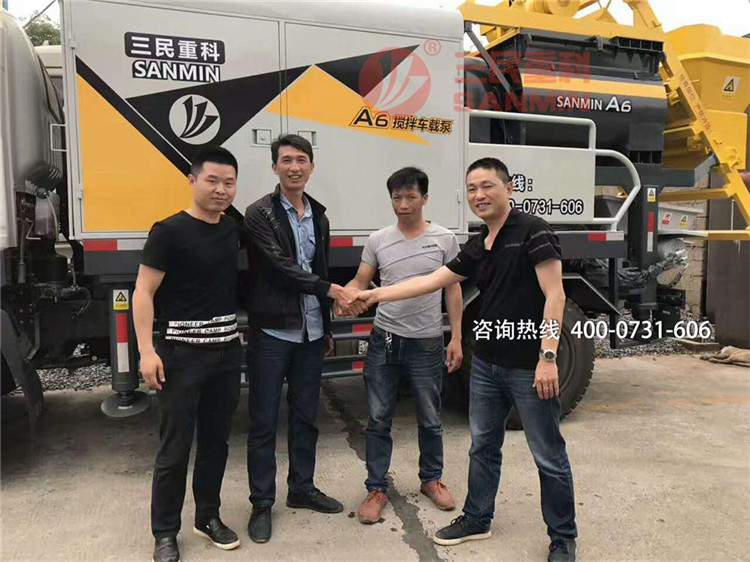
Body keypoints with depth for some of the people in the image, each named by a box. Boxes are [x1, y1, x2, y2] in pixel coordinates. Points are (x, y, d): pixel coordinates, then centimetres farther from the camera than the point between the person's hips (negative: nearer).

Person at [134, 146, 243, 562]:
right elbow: (143, 293, -11)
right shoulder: (169, 231, -10)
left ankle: (208, 517, 33)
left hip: (226, 351, 6)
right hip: (181, 353, -5)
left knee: (216, 440, 15)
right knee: (175, 447, 4)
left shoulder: (232, 229, 7)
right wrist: (147, 351, -18)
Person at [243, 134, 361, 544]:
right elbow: (279, 266, -17)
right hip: (272, 332, -5)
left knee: (305, 416, 15)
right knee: (264, 422, 4)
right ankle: (261, 503, 18)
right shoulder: (260, 214, -6)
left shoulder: (318, 216, 13)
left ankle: (302, 489, 31)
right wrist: (330, 290, -19)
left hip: (310, 332, 6)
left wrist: (327, 328, 17)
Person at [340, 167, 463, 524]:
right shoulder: (378, 240, 3)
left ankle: (431, 480, 35)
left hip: (427, 343, -1)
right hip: (384, 340, 1)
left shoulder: (444, 239, -1)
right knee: (378, 419, 8)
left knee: (430, 420, 13)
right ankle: (376, 489, 22)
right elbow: (359, 283, 3)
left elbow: (452, 289, 3)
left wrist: (456, 338, -1)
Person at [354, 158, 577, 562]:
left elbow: (554, 295, -16)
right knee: (483, 447, 19)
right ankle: (477, 519, 36)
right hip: (486, 363, 7)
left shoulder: (533, 232, -12)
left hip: (528, 366, -7)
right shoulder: (477, 247, 10)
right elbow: (432, 281, 12)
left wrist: (548, 357, -22)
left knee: (548, 456, 7)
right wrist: (375, 295, 9)